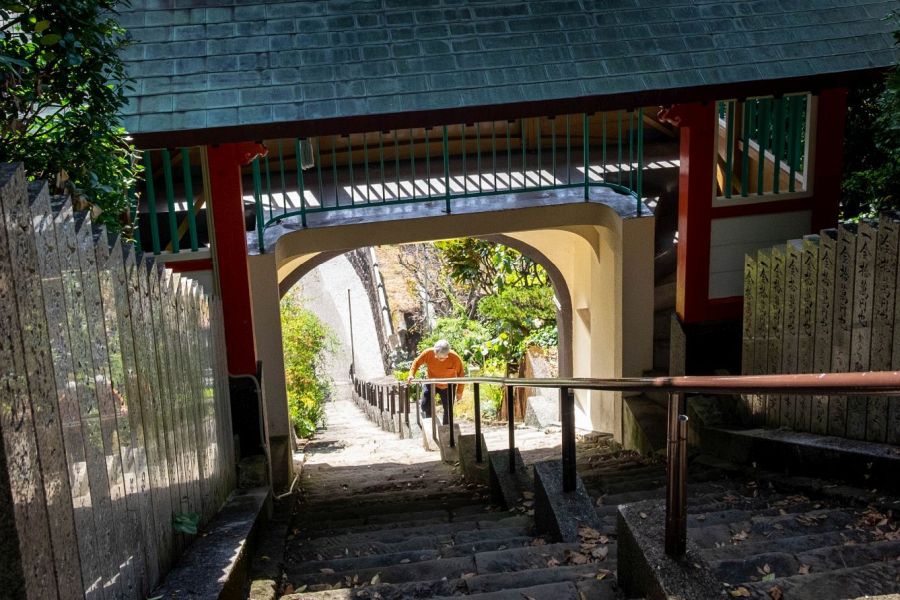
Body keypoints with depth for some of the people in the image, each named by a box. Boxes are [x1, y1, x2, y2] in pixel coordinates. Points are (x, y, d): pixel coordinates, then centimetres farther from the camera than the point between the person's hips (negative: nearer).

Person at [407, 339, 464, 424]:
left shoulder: (455, 358, -28)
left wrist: (459, 391, -6)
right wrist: (411, 375, -25)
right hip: (431, 383, 1)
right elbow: (416, 362, -9)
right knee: (425, 405, -2)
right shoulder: (428, 353, -27)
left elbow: (461, 374, -12)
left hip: (448, 386, -1)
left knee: (448, 410, 5)